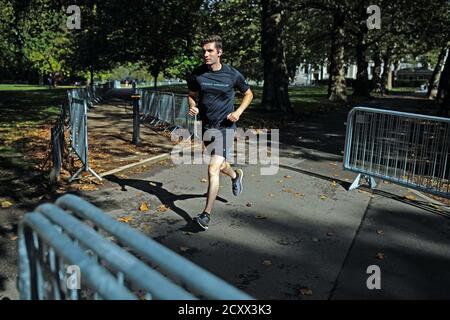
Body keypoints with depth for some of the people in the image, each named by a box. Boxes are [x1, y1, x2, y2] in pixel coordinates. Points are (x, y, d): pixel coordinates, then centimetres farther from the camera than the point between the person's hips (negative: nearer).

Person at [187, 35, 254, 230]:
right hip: (206, 126, 5)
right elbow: (192, 95, 14)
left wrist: (238, 111, -9)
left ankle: (206, 215, -9)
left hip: (225, 127, -5)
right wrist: (192, 107, -8)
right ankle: (236, 175, 58)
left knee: (213, 168, -16)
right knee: (219, 164, 22)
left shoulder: (232, 75, -8)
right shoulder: (197, 74, -2)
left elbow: (248, 94, 8)